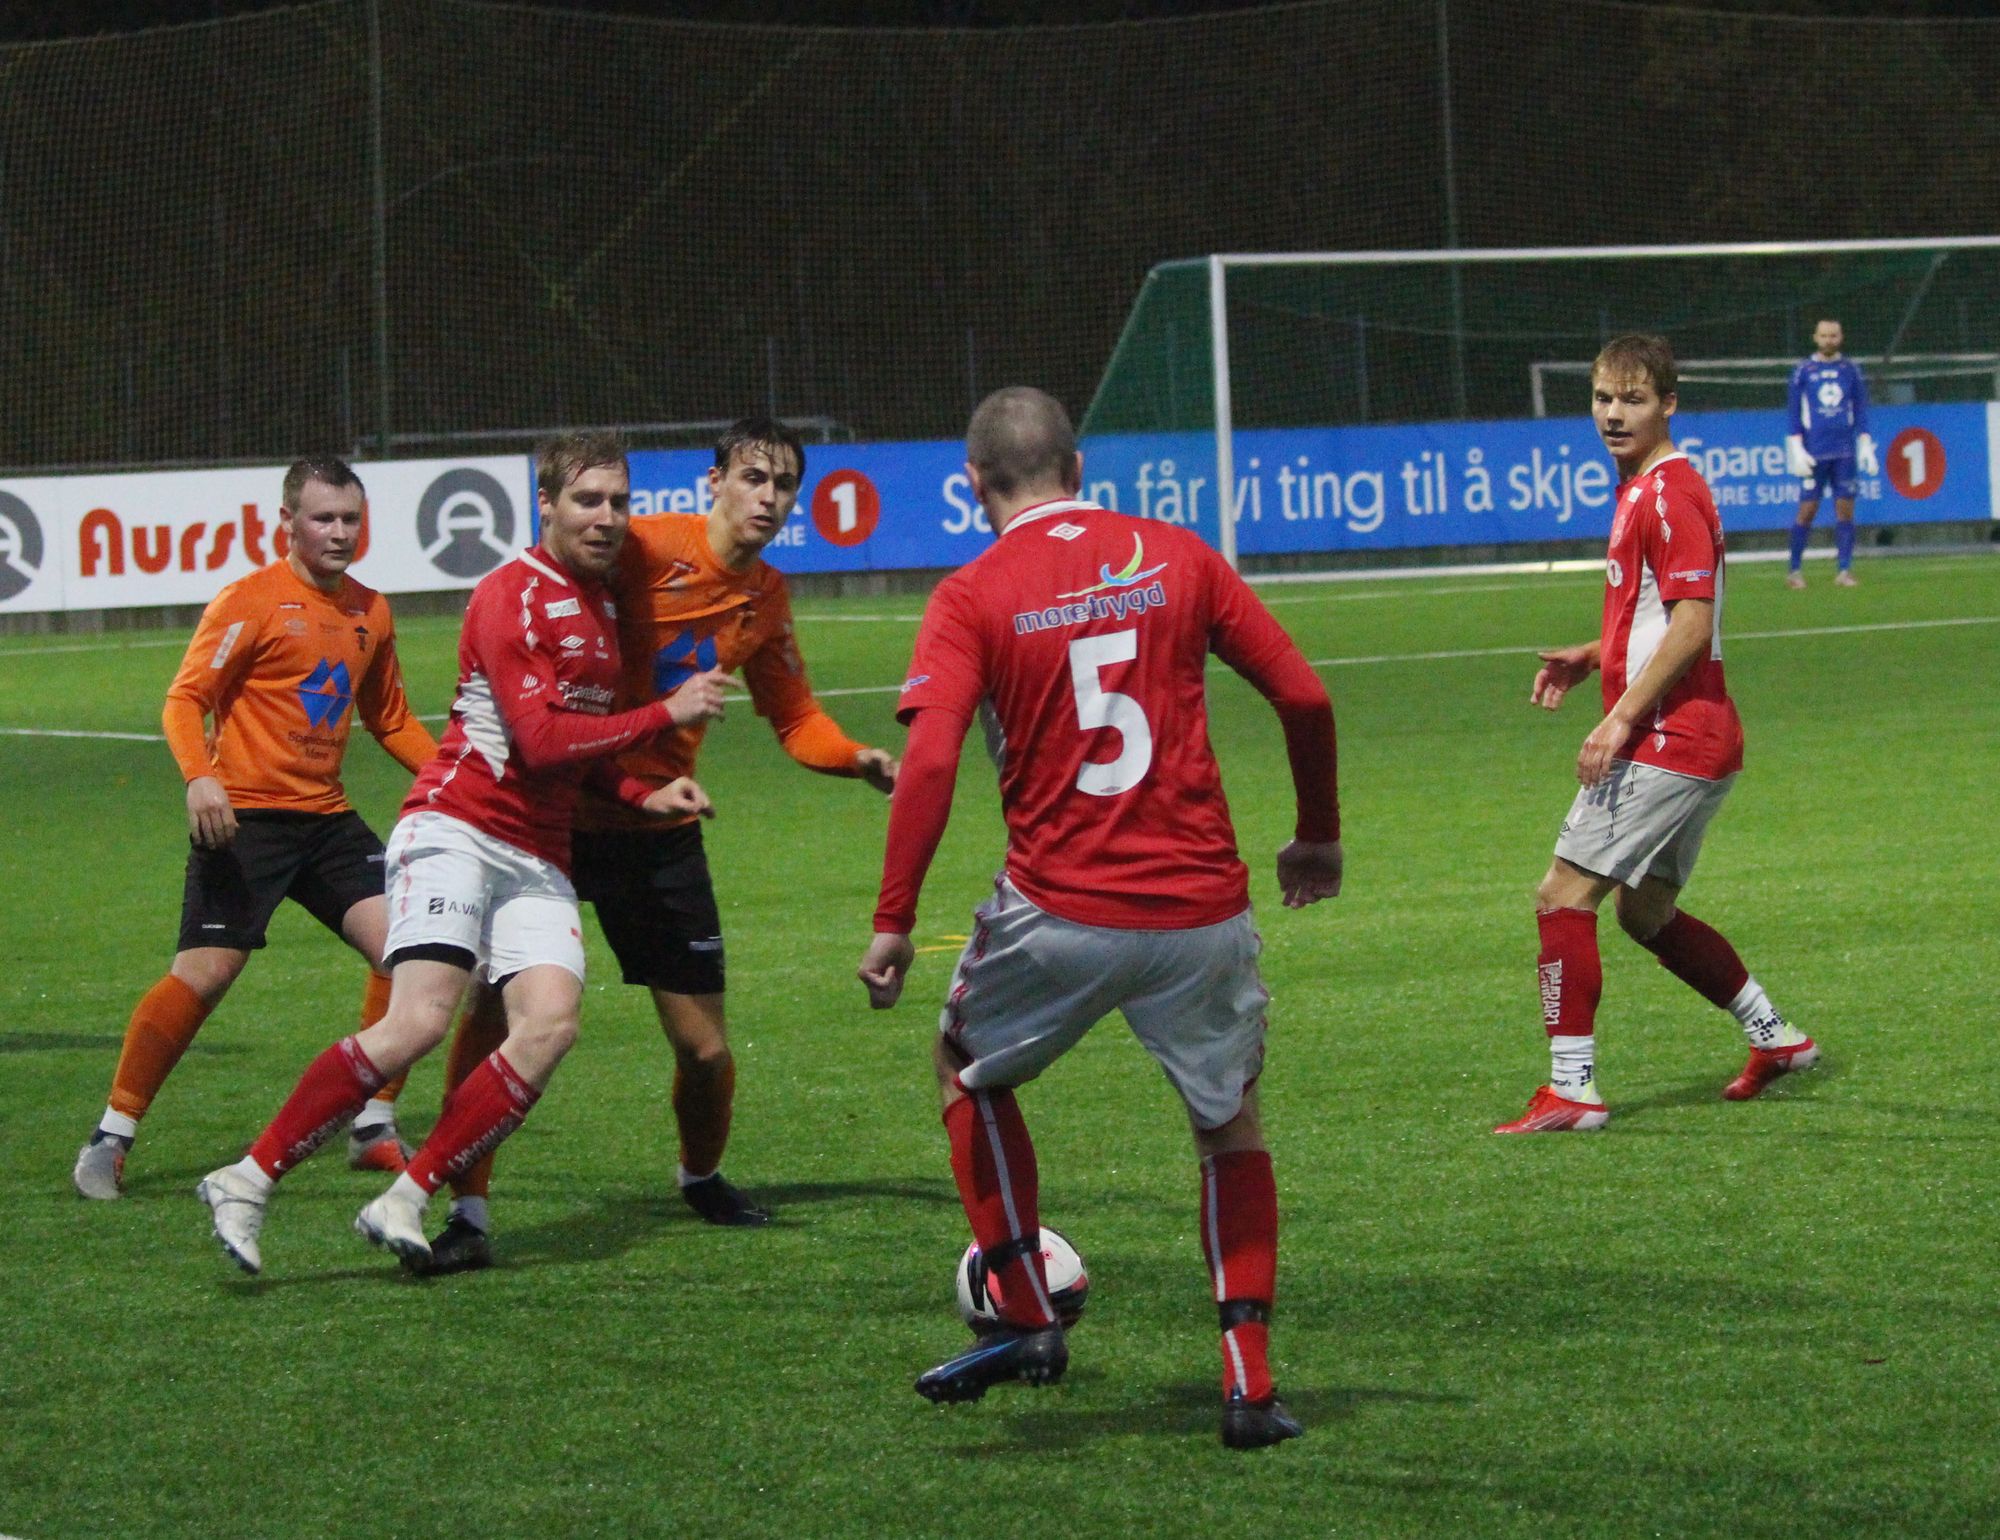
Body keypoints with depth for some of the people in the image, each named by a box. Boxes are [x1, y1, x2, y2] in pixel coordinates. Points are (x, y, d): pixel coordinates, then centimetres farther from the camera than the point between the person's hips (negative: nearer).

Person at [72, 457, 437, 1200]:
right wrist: (199, 777, -28)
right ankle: (113, 1135, 1)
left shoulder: (370, 612, 12)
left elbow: (390, 720, 24)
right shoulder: (251, 601, -8)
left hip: (326, 816, 6)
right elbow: (185, 699, -11)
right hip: (246, 815, -6)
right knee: (204, 973, -11)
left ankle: (373, 1126, 5)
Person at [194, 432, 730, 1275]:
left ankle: (403, 1203, -13)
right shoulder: (512, 594, -8)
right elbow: (540, 739, -16)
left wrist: (642, 795, 14)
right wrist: (665, 714, -9)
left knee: (550, 1024, -17)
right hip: (456, 831, -8)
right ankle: (246, 1182, -13)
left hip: (538, 857, 8)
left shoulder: (603, 602, 20)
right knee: (419, 1021, -23)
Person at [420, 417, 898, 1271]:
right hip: (554, 809, -5)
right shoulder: (646, 549, -15)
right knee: (496, 1007, -15)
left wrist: (860, 760, -4)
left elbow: (794, 719, 18)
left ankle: (702, 1177, 36)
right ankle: (468, 1211, -4)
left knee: (705, 1049, 5)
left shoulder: (766, 598, 7)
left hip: (658, 831, 5)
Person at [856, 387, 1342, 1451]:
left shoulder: (973, 597, -3)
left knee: (969, 1071, 25)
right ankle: (1250, 1382, 10)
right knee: (1230, 1123, 21)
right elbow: (1303, 696, 4)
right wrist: (1317, 837, 19)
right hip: (1203, 912, 2)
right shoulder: (1176, 556, 5)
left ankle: (1027, 1321, 20)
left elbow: (930, 760, -15)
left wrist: (893, 922, -11)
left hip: (1059, 912, -2)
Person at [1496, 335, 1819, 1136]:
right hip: (1690, 741, 10)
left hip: (1669, 740, -10)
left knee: (1564, 895, -11)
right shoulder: (1642, 490, 17)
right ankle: (1775, 1038, 29)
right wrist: (1593, 657, 14)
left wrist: (1622, 717, -24)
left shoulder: (1669, 494, -14)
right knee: (1647, 914, 20)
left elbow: (1692, 626, -22)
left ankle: (1571, 1089, -12)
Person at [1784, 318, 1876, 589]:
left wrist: (1866, 446, 5)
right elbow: (1794, 414, 4)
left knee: (1845, 509, -1)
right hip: (1815, 452, -2)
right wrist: (1797, 449, -4)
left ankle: (1844, 570, 2)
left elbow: (1861, 411, 12)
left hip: (1845, 452, 2)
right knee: (1807, 510, -3)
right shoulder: (1803, 371, 3)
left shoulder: (1850, 370, 9)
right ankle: (1794, 571, 5)